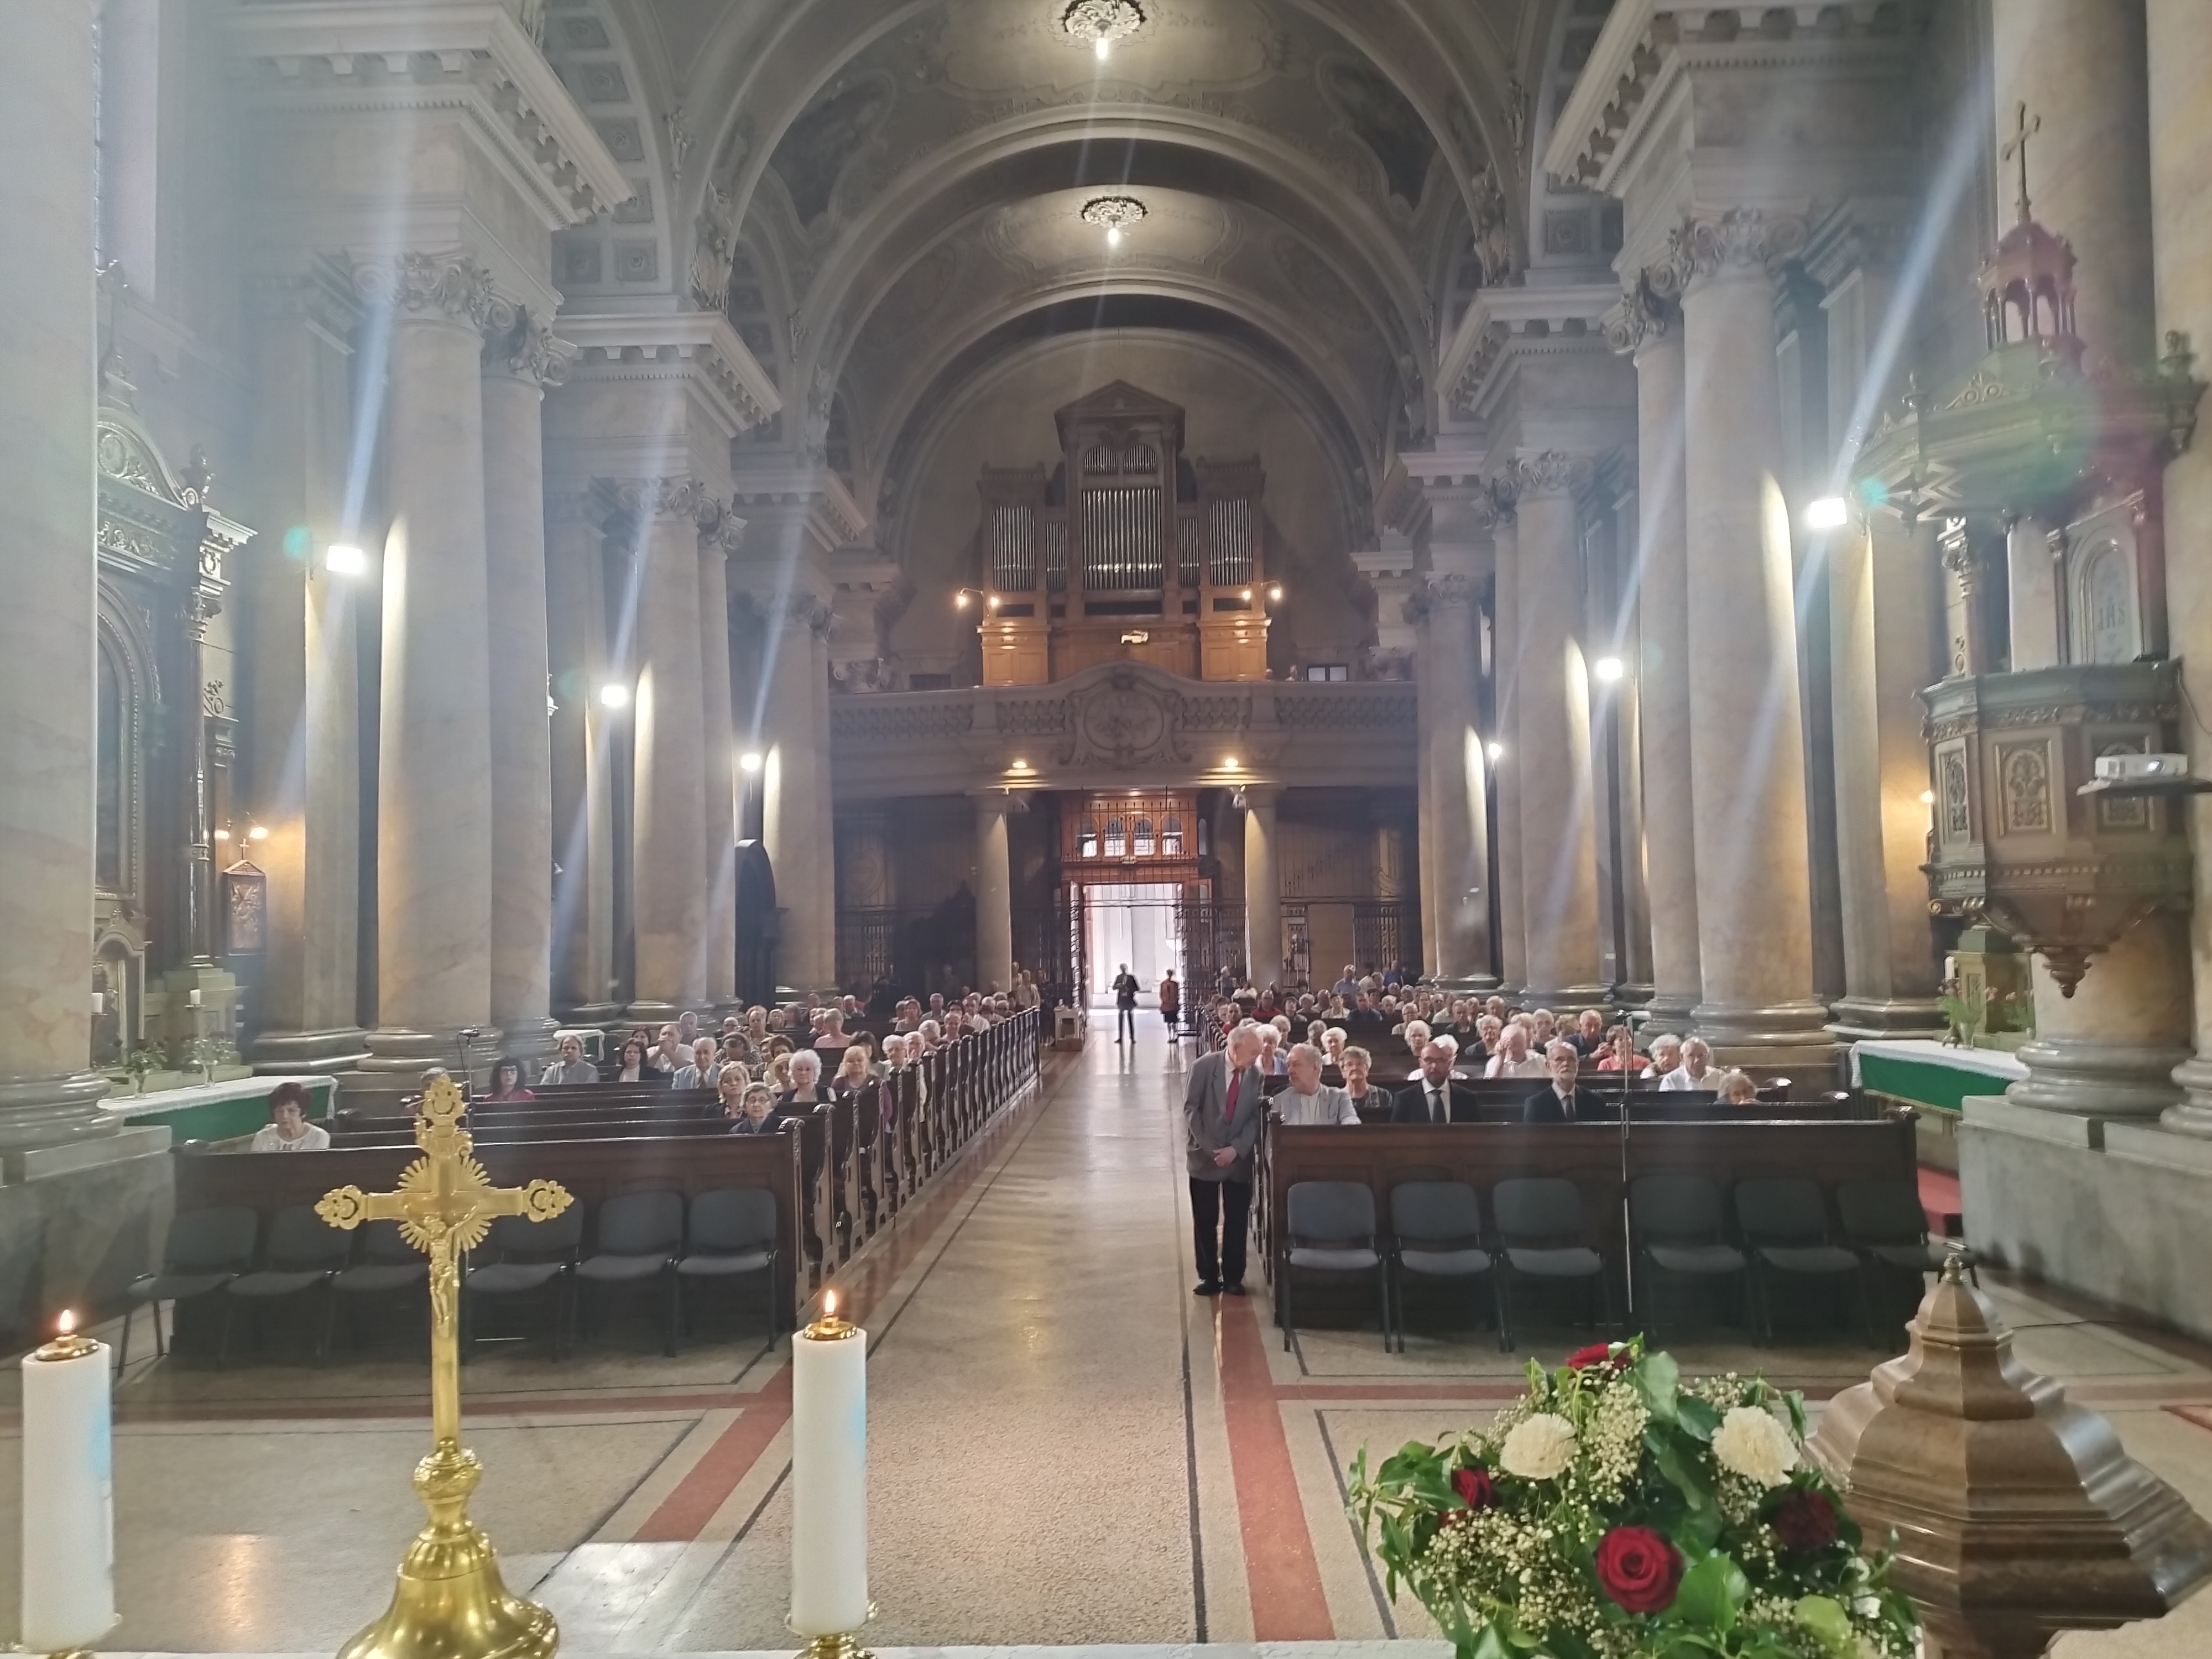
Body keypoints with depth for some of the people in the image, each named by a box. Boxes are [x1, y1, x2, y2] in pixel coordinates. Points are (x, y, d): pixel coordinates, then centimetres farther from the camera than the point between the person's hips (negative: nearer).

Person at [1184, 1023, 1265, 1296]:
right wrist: (1209, 1149, -13)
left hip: (1239, 1158, 2)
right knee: (1205, 1221, 5)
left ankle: (1233, 1277, 16)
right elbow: (1191, 1109, -9)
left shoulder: (1255, 1075, -2)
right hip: (1204, 1156, -2)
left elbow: (1256, 1117, -2)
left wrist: (1236, 1149, -14)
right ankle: (1209, 1277, 16)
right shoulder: (1204, 1067, -9)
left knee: (1236, 1220, 5)